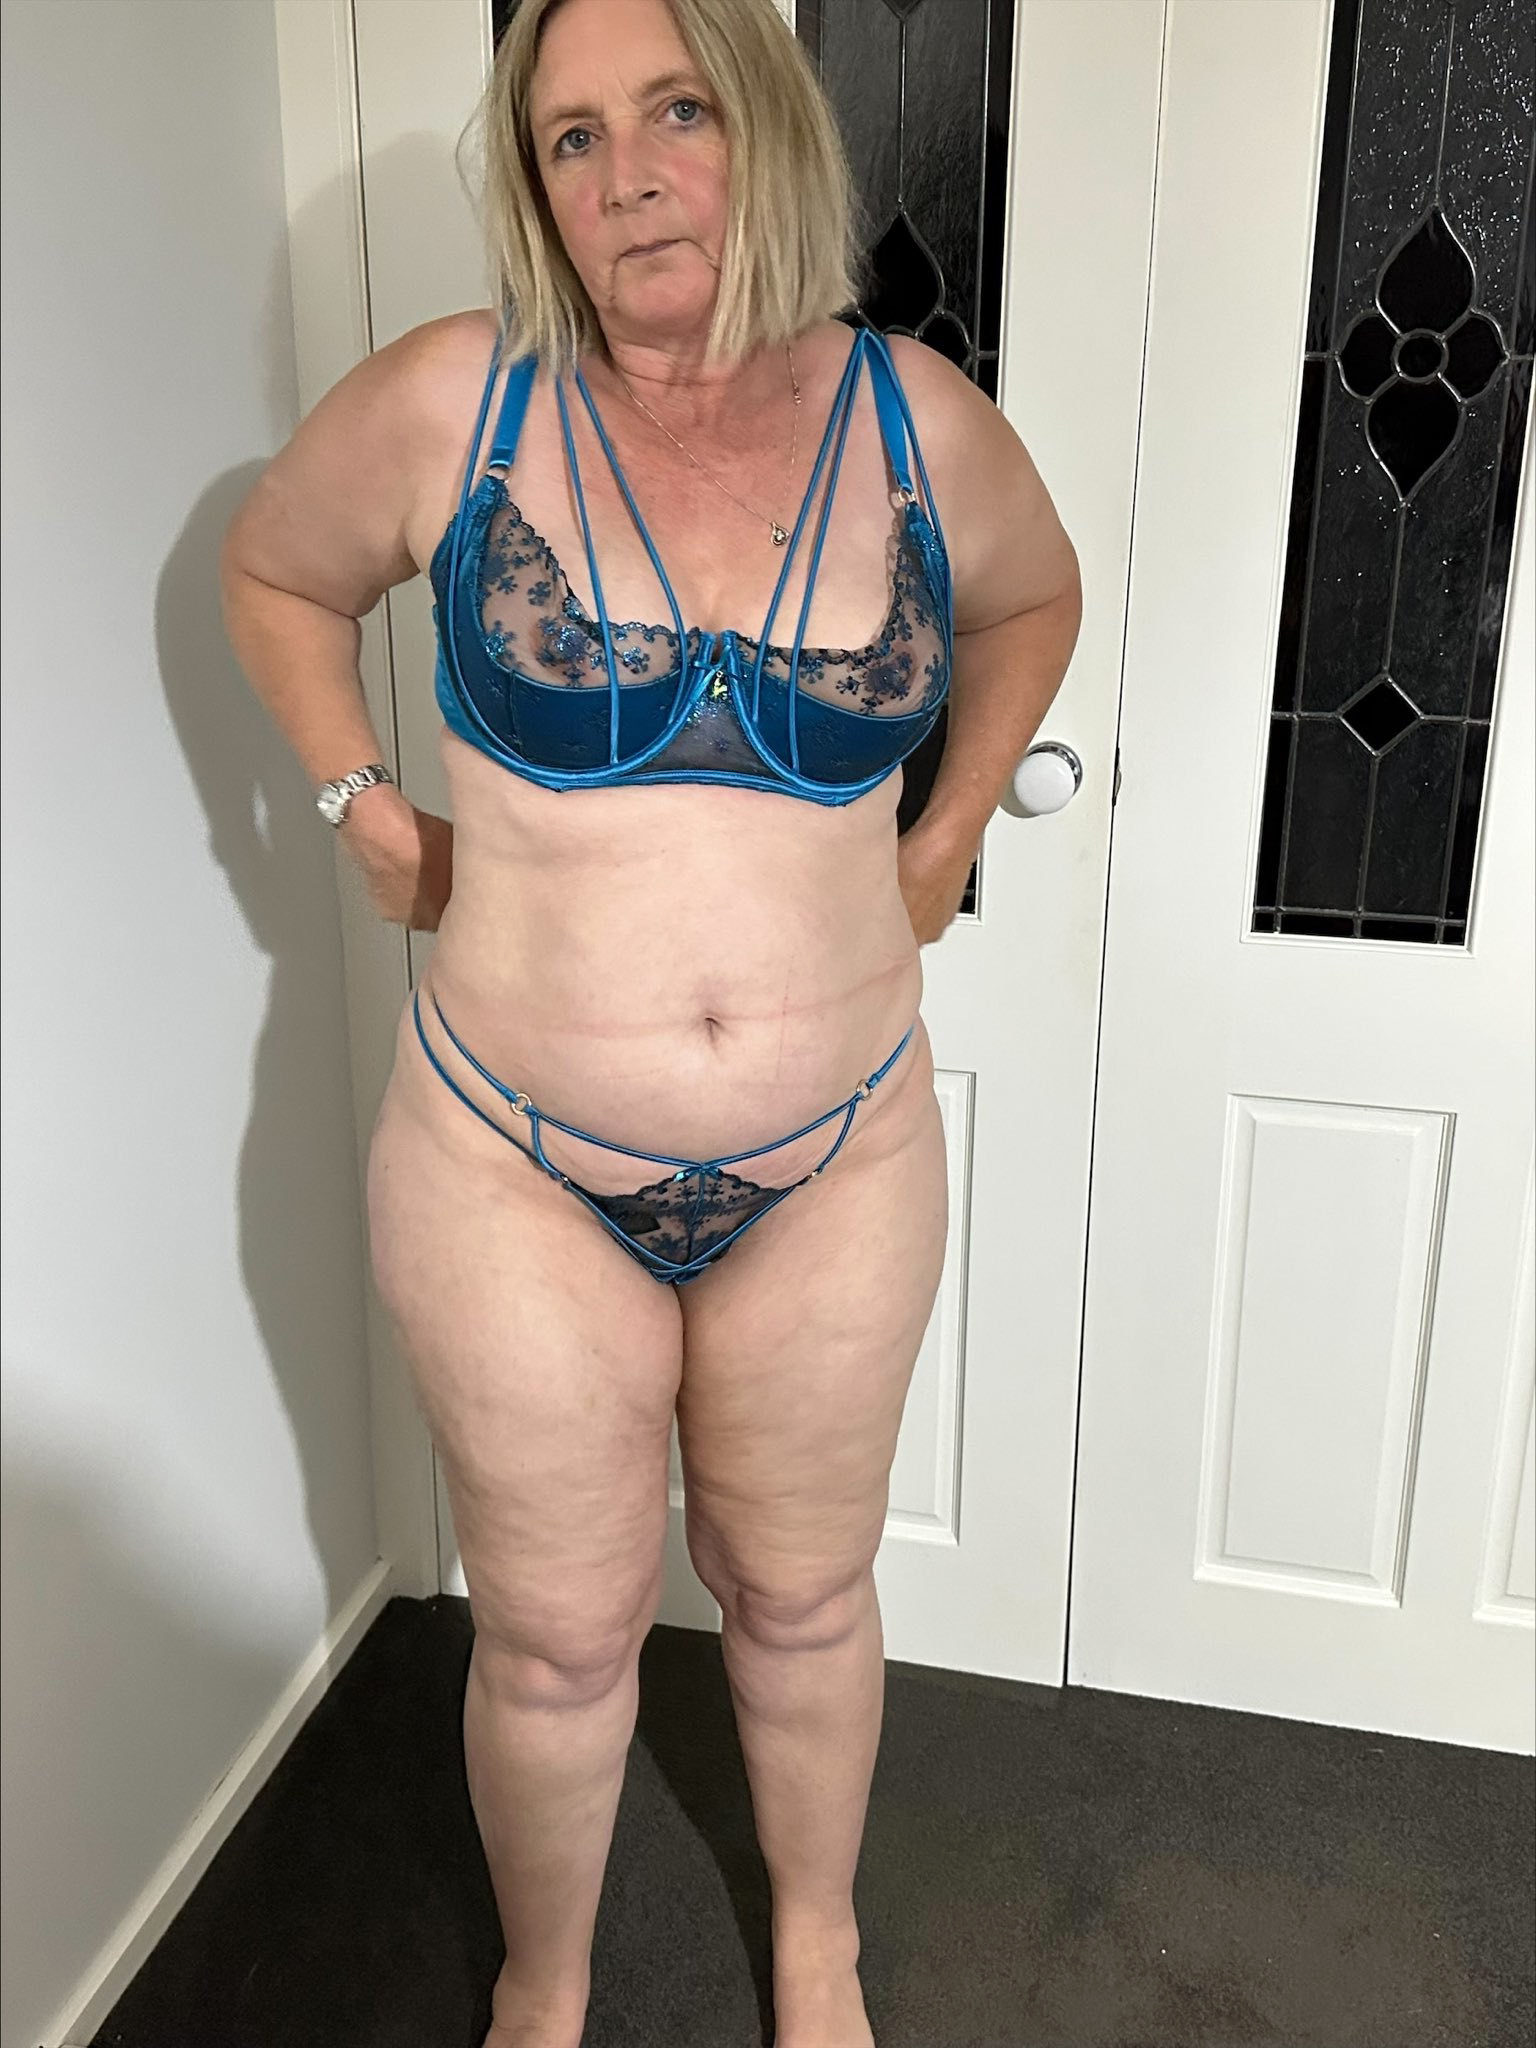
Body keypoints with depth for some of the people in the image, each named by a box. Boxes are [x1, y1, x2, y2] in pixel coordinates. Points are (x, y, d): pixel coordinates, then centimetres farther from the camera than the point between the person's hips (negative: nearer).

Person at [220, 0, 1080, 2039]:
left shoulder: (918, 419, -3)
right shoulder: (449, 402, -7)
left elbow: (1033, 597, 18)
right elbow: (274, 573, 12)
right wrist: (369, 812, 2)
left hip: (836, 1163, 2)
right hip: (515, 1172, -1)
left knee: (802, 1594, 21)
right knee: (556, 1637, 16)